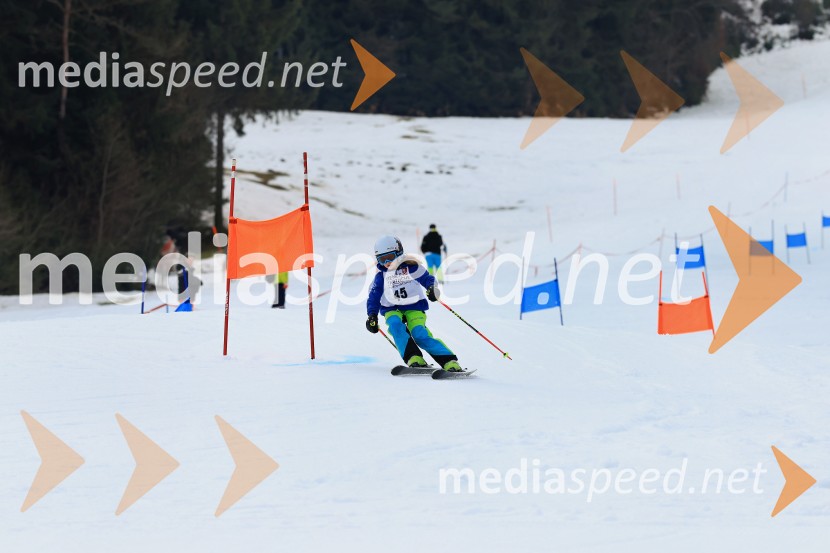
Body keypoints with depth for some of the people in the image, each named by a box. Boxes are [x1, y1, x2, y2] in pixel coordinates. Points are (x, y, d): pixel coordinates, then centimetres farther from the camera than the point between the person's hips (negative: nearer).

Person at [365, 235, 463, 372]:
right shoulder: (381, 276, 10)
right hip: (392, 310, 3)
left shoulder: (410, 267, -2)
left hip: (414, 308, -3)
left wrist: (432, 288, -26)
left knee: (420, 335, -26)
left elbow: (427, 278, -4)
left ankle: (449, 362, -29)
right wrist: (372, 315, 3)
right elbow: (374, 296, 14)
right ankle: (414, 358, -40)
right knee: (395, 325, -32)